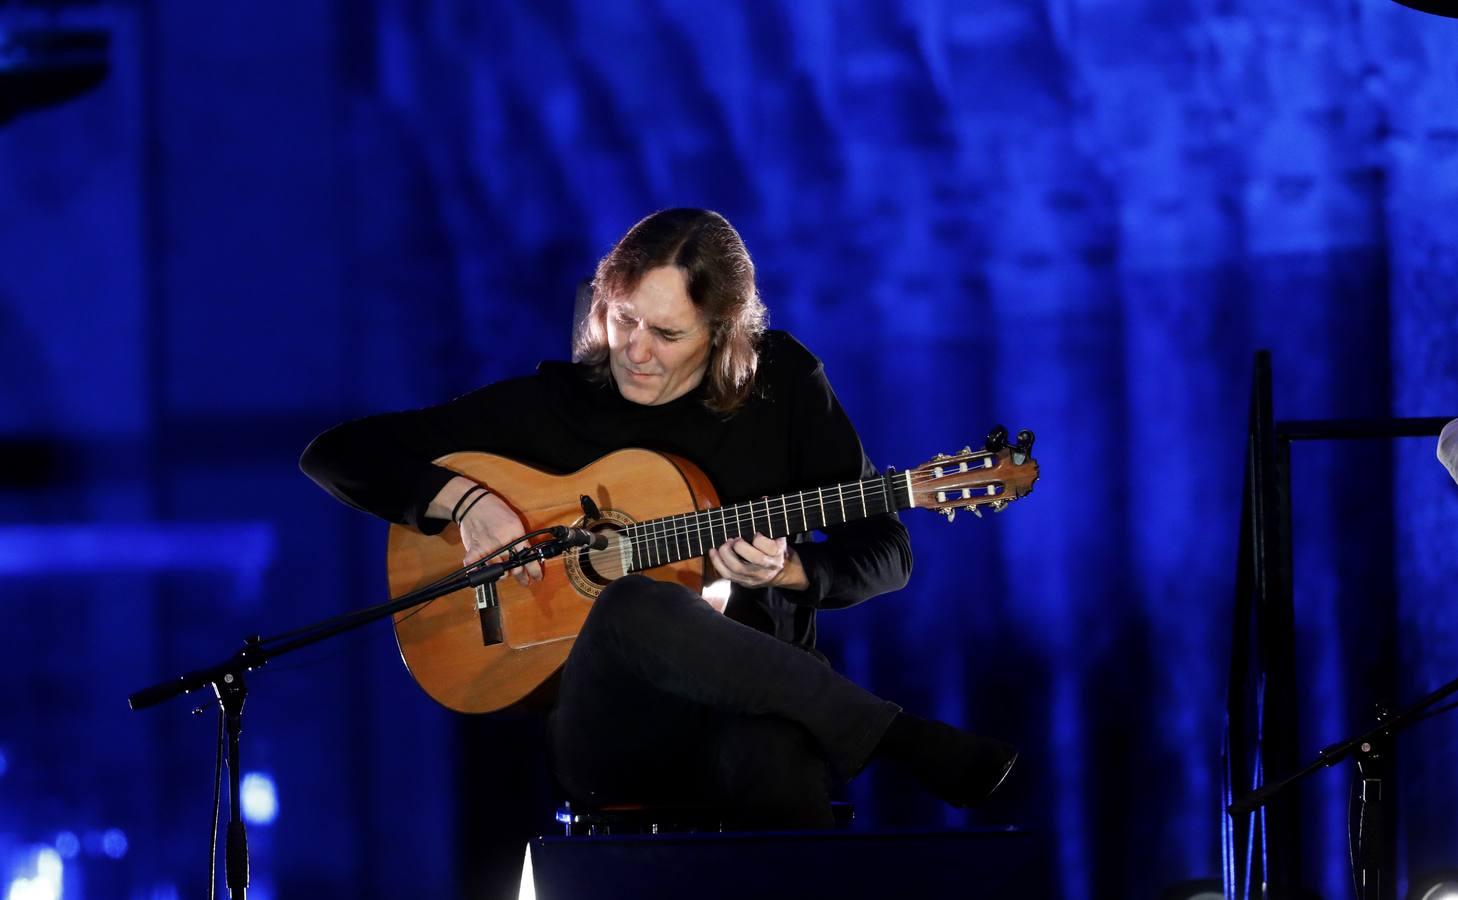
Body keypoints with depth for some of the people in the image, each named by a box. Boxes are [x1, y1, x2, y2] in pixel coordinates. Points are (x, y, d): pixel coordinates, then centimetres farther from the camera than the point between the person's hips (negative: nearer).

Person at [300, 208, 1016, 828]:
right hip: (609, 724, 1)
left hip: (757, 699, -1)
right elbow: (337, 454, 6)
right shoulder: (553, 404, 5)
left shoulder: (782, 381, 7)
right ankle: (908, 742, -31)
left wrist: (785, 571, -12)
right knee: (632, 608, -38)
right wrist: (464, 499, -11)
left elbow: (884, 553, 9)